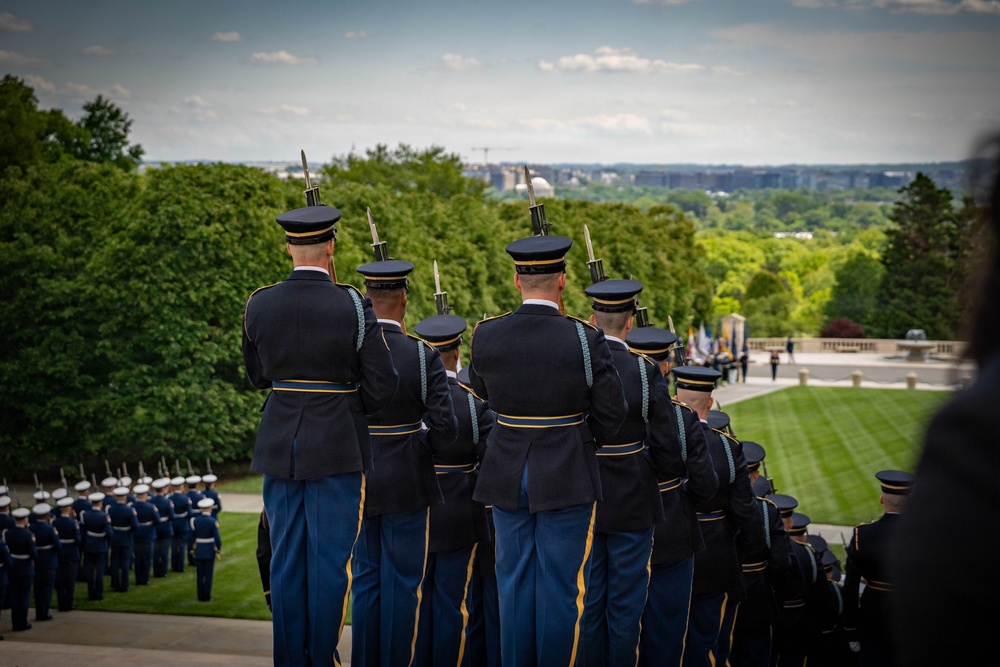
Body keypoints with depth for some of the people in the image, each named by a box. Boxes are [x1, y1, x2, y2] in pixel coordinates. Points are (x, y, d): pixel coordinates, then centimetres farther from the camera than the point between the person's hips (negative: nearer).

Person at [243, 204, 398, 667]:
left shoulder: (258, 305, -1)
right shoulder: (353, 306, -12)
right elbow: (382, 387, -8)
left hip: (280, 447, 4)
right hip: (336, 449, -4)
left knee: (286, 559, 11)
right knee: (330, 560, 4)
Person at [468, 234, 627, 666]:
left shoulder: (485, 335, -5)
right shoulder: (584, 339, -14)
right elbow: (611, 413, -7)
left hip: (507, 476, 3)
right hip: (567, 478, -3)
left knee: (514, 582, 14)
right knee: (560, 586, 5)